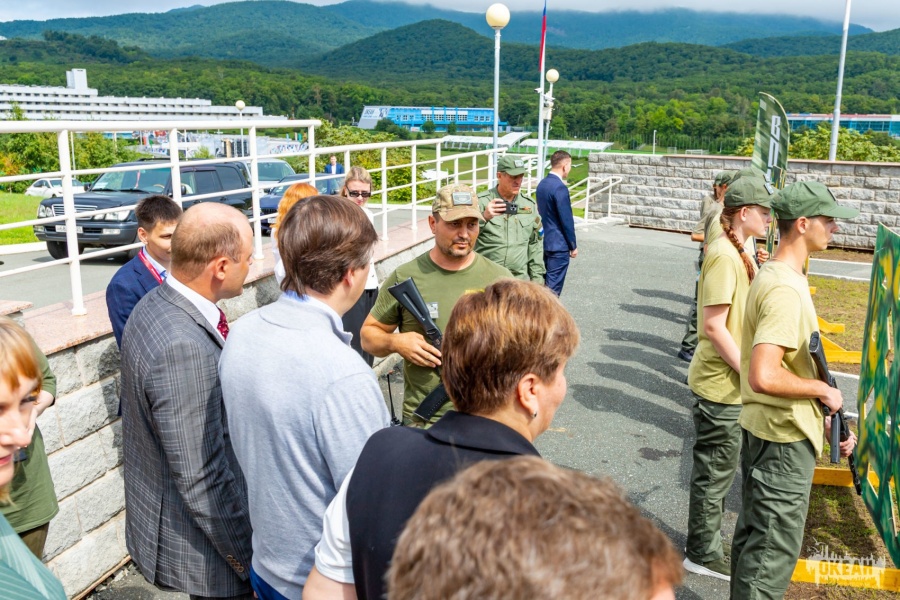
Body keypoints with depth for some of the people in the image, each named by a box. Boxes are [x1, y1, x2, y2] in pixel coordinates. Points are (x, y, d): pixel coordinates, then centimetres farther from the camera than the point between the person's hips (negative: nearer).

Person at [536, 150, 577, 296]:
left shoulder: (542, 184, 9)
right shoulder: (560, 187, -19)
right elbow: (566, 220, -18)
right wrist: (573, 246, -8)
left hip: (545, 242, 9)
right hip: (558, 245, -9)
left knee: (546, 285, 17)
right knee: (553, 288, -3)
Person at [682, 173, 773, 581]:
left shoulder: (735, 252, 11)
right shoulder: (725, 257, -20)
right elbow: (714, 325, -23)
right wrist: (749, 372, -19)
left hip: (728, 380, 10)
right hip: (722, 383, -10)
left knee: (717, 470, 20)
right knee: (716, 471, 5)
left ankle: (704, 547, 35)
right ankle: (703, 554, 21)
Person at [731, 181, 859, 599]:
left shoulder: (775, 276, 8)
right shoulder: (786, 290, -24)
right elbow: (764, 377, -33)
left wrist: (823, 418, 13)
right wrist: (822, 389, -17)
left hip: (765, 430, 10)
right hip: (785, 440, -10)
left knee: (754, 538, 22)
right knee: (774, 553, 3)